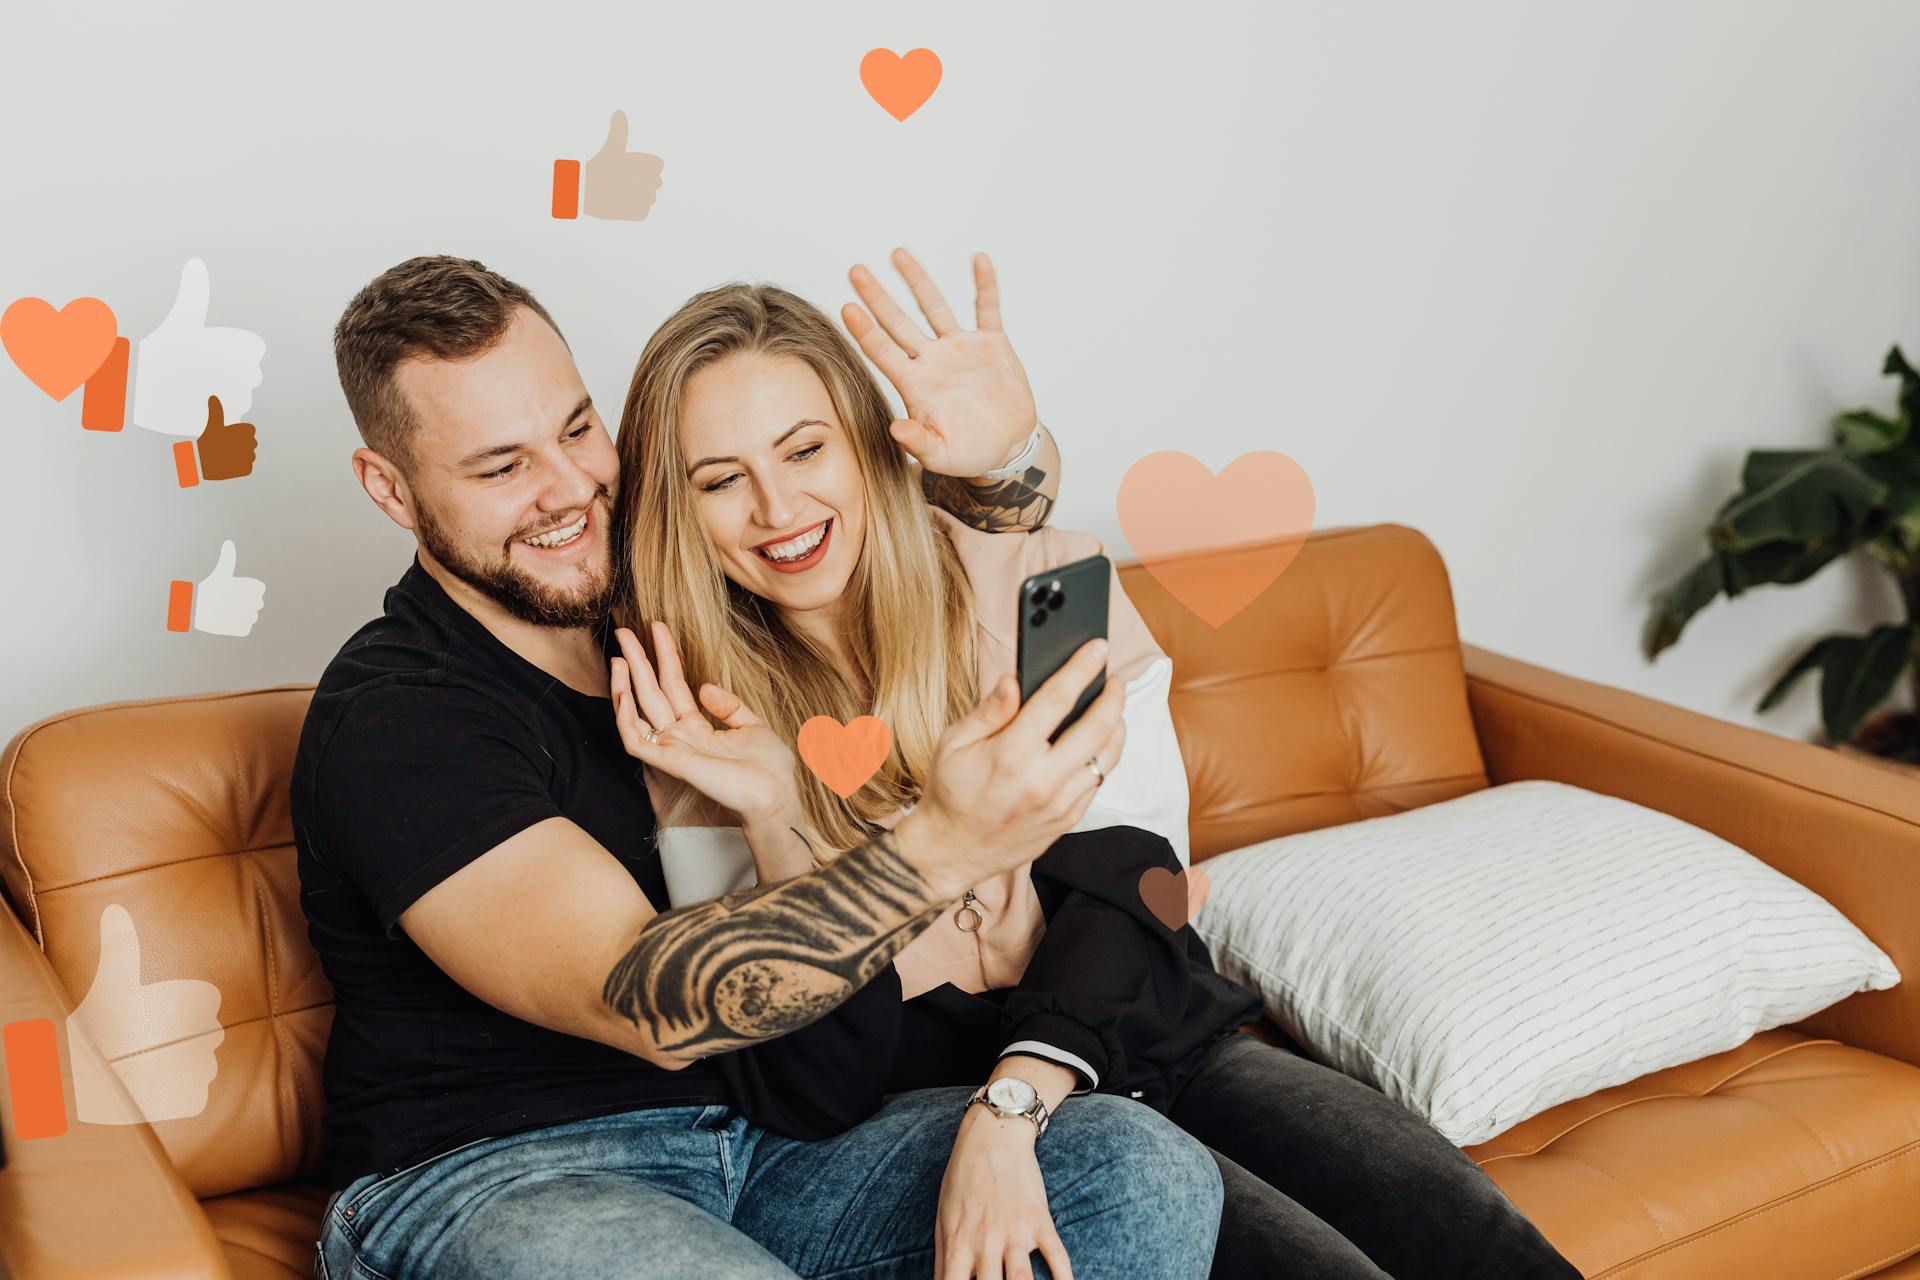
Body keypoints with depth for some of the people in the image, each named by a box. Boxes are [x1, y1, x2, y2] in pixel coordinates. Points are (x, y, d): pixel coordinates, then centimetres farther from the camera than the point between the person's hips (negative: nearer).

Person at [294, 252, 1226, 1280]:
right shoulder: (389, 720, -13)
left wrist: (991, 462, -11)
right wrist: (945, 846, -37)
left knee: (1149, 1176, -16)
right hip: (491, 1182, -5)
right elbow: (643, 1004, -25)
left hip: (760, 1137, 6)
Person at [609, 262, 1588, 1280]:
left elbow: (1126, 879, -8)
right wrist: (774, 814, -23)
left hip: (1141, 1032, 3)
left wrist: (1012, 1104, -24)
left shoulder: (1051, 585, -1)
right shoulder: (695, 703, -3)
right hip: (933, 1083, -3)